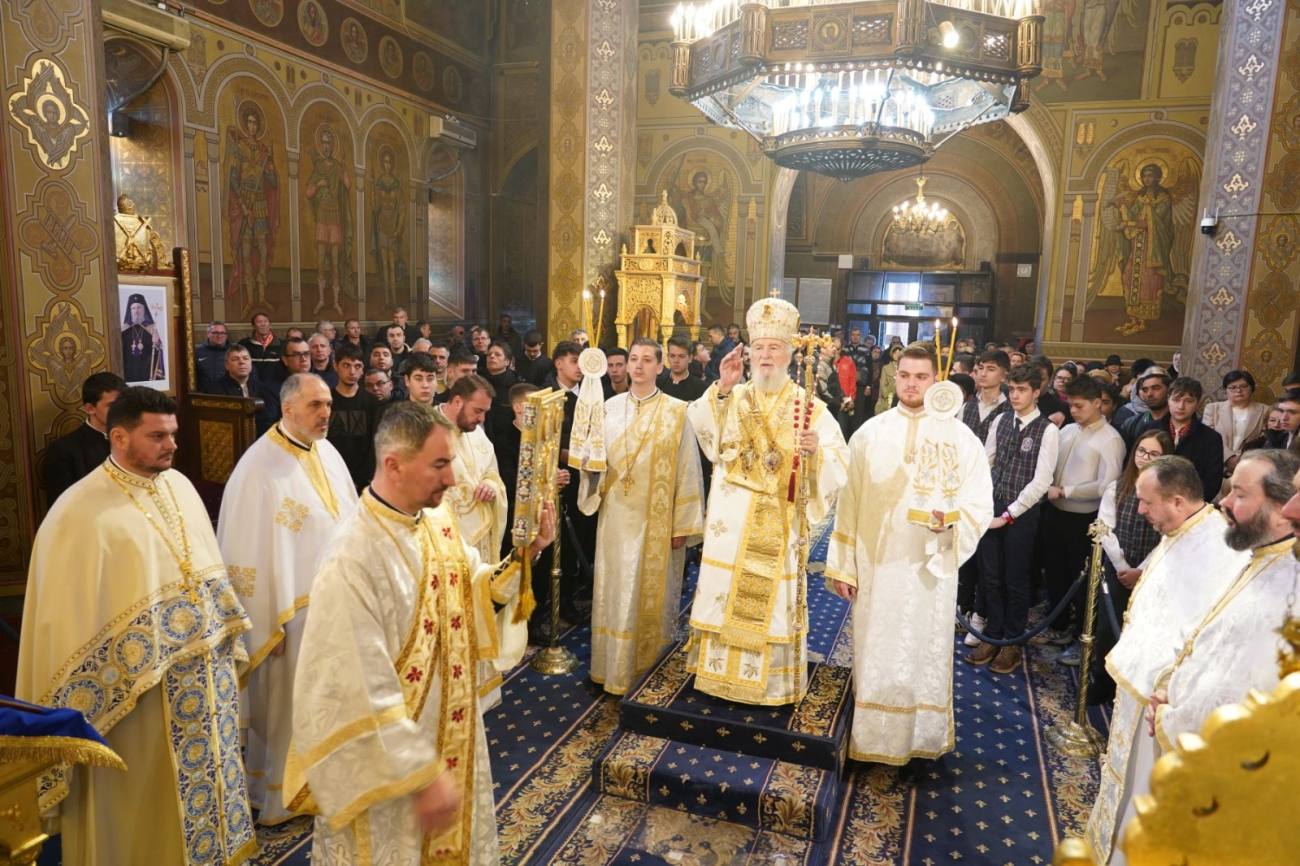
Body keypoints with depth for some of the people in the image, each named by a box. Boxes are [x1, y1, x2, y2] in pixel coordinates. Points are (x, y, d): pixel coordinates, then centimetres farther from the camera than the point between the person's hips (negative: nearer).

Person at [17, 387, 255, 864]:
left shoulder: (180, 486, 4)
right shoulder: (80, 511, -16)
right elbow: (68, 612, -13)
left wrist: (225, 638, 13)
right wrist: (83, 701, -11)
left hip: (204, 669, 7)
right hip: (137, 685, -6)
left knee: (204, 768, 20)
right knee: (147, 794, 10)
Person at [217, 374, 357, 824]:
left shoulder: (326, 452, 3)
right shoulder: (260, 466, -18)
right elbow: (251, 551, -17)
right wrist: (268, 620, -14)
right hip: (294, 608, -7)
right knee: (288, 701, 10)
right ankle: (278, 794, 30)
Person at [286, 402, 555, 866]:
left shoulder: (438, 521, -4)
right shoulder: (354, 557, -29)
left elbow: (472, 593, 7)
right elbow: (362, 692, -28)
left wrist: (523, 555, -10)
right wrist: (422, 774, -24)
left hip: (450, 734, 7)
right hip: (388, 760, -7)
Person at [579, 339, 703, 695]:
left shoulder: (676, 412, -5)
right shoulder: (610, 407, 5)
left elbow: (687, 469, -6)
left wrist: (683, 524, -8)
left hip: (656, 519, -3)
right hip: (617, 515, 3)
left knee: (651, 594, 6)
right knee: (614, 591, 9)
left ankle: (649, 671, 22)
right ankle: (613, 667, 23)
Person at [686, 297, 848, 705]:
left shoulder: (810, 407, -1)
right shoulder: (731, 399, 7)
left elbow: (839, 464, -9)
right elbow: (700, 431, -12)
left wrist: (815, 450, -29)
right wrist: (721, 389, -23)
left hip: (778, 525, -2)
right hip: (731, 523, 2)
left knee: (771, 599, 5)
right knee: (724, 594, 9)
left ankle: (771, 681, 22)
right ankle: (721, 671, 26)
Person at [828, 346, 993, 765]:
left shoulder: (960, 437, -2)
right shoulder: (870, 433, 2)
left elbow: (980, 504, -1)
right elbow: (849, 501, 3)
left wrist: (951, 521, -23)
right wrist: (842, 565, 1)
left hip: (929, 567, -1)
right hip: (875, 565, 1)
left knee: (924, 652, 9)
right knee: (876, 654, 8)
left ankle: (921, 737, 27)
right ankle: (877, 738, 23)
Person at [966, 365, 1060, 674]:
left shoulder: (1048, 431, -9)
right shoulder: (1000, 420, 5)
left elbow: (1041, 481, -14)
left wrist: (1008, 515, -16)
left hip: (1022, 512, -4)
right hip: (992, 507, 4)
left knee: (1015, 580, 8)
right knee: (989, 577, 12)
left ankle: (1012, 643, 24)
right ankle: (992, 637, 26)